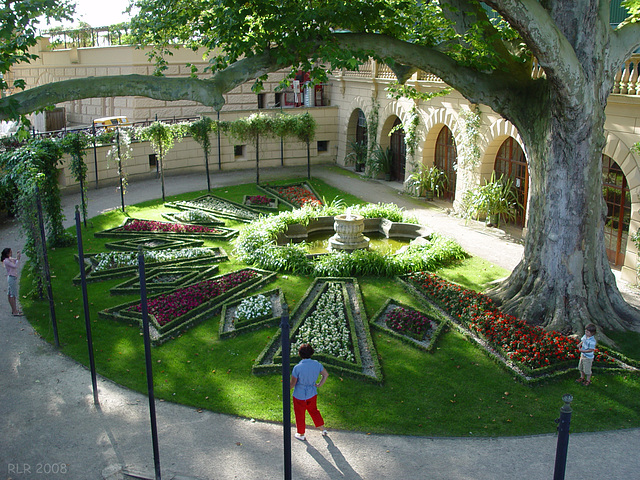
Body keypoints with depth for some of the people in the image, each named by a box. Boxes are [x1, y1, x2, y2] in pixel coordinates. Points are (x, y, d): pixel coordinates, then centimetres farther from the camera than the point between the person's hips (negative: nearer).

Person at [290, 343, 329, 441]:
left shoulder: (297, 368, -27)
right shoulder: (317, 364, -12)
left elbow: (293, 384, -18)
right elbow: (326, 374, 2)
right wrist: (320, 384, 14)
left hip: (300, 396, -4)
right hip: (312, 394, 4)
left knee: (300, 415, 17)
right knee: (313, 410, 28)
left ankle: (301, 434, 35)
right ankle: (323, 429, 38)